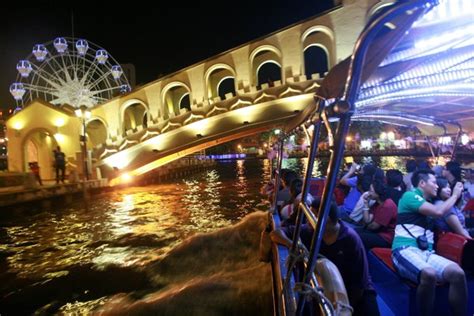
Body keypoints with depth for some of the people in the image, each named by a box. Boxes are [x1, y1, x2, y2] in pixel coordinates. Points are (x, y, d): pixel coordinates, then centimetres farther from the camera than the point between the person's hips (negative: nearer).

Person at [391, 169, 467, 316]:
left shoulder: (429, 204, 25)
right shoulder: (409, 196, -1)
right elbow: (438, 212, -10)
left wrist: (448, 196, 22)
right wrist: (455, 195, 5)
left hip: (426, 252, 7)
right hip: (405, 250, -7)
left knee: (457, 273, -22)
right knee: (429, 274, -36)